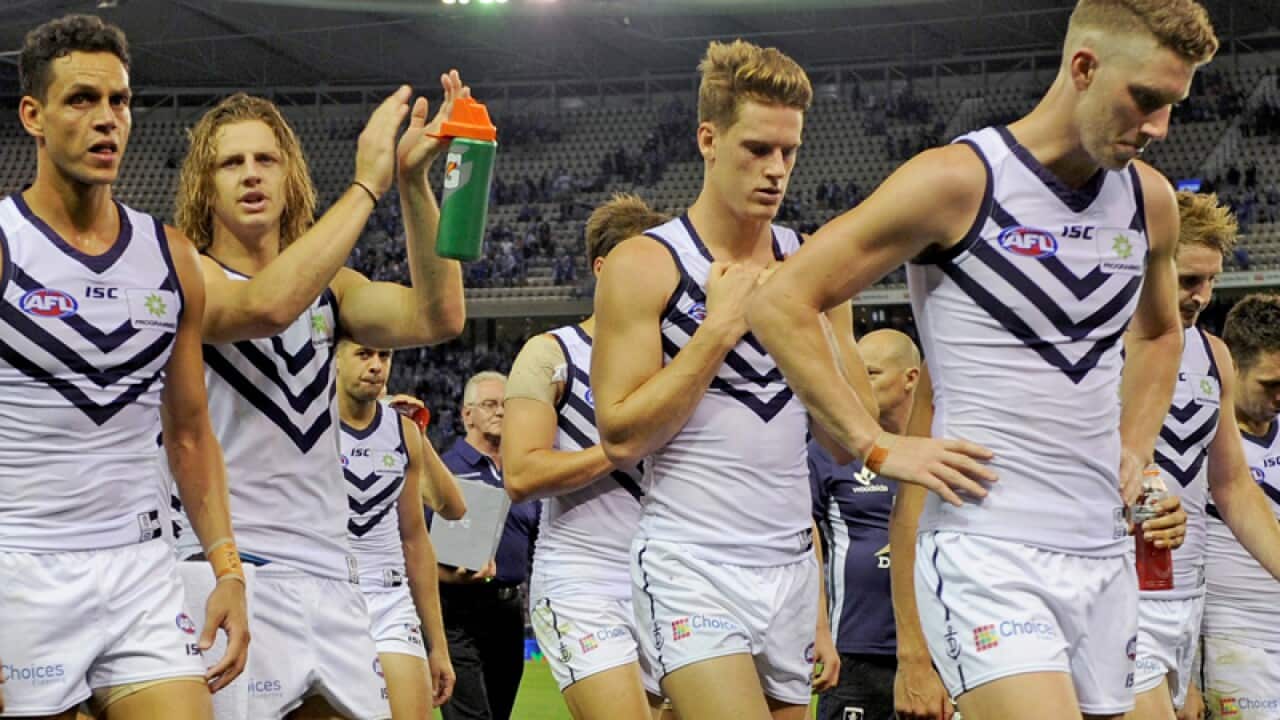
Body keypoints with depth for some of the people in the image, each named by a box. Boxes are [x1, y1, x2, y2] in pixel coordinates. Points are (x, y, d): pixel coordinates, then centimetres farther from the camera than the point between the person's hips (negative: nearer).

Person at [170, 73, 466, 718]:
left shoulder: (328, 288, 14)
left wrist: (413, 181, -13)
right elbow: (267, 306, -26)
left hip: (330, 574, 6)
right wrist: (365, 186, -21)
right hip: (236, 570, -6)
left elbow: (437, 317, -3)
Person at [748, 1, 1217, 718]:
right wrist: (879, 448, -10)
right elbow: (781, 303, -8)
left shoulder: (1150, 199, 10)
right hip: (985, 551, -6)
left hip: (1105, 556, 7)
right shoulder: (958, 181, -9)